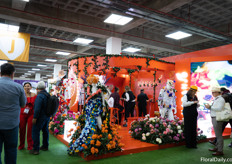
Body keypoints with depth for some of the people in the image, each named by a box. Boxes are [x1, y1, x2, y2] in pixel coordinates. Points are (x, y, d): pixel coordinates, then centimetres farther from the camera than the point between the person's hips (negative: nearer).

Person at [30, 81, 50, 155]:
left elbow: (37, 108, -24)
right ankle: (45, 146, 29)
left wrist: (35, 118, -19)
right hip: (47, 116, 9)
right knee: (45, 131, 17)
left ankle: (36, 149, 2)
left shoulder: (40, 96, -19)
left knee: (35, 132, -1)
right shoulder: (48, 95, 7)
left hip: (40, 117, -9)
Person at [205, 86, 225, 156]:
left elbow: (219, 109, -23)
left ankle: (220, 151, 2)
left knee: (219, 135, -4)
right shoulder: (216, 99, 17)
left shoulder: (221, 99, -12)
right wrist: (209, 107, 3)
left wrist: (210, 107, -19)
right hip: (214, 118, 9)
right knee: (217, 134, 16)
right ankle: (217, 147, 26)